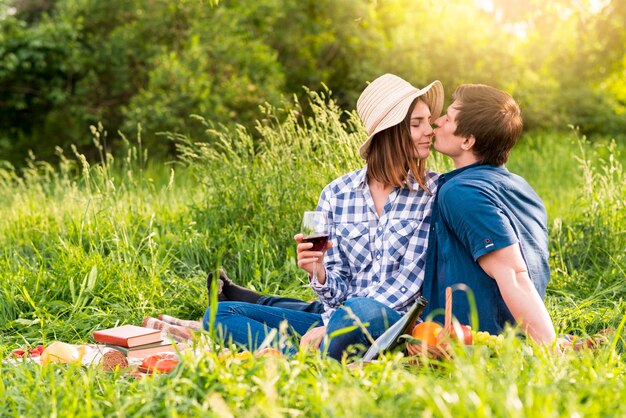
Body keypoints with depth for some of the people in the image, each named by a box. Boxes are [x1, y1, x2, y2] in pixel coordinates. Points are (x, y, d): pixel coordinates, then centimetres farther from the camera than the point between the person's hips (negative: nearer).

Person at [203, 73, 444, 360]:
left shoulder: (434, 192, -1)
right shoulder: (336, 194, 6)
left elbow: (412, 278, -8)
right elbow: (338, 289, 8)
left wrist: (331, 328, -16)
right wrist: (319, 274, -17)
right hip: (341, 319, 4)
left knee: (362, 311, -40)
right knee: (220, 313, -9)